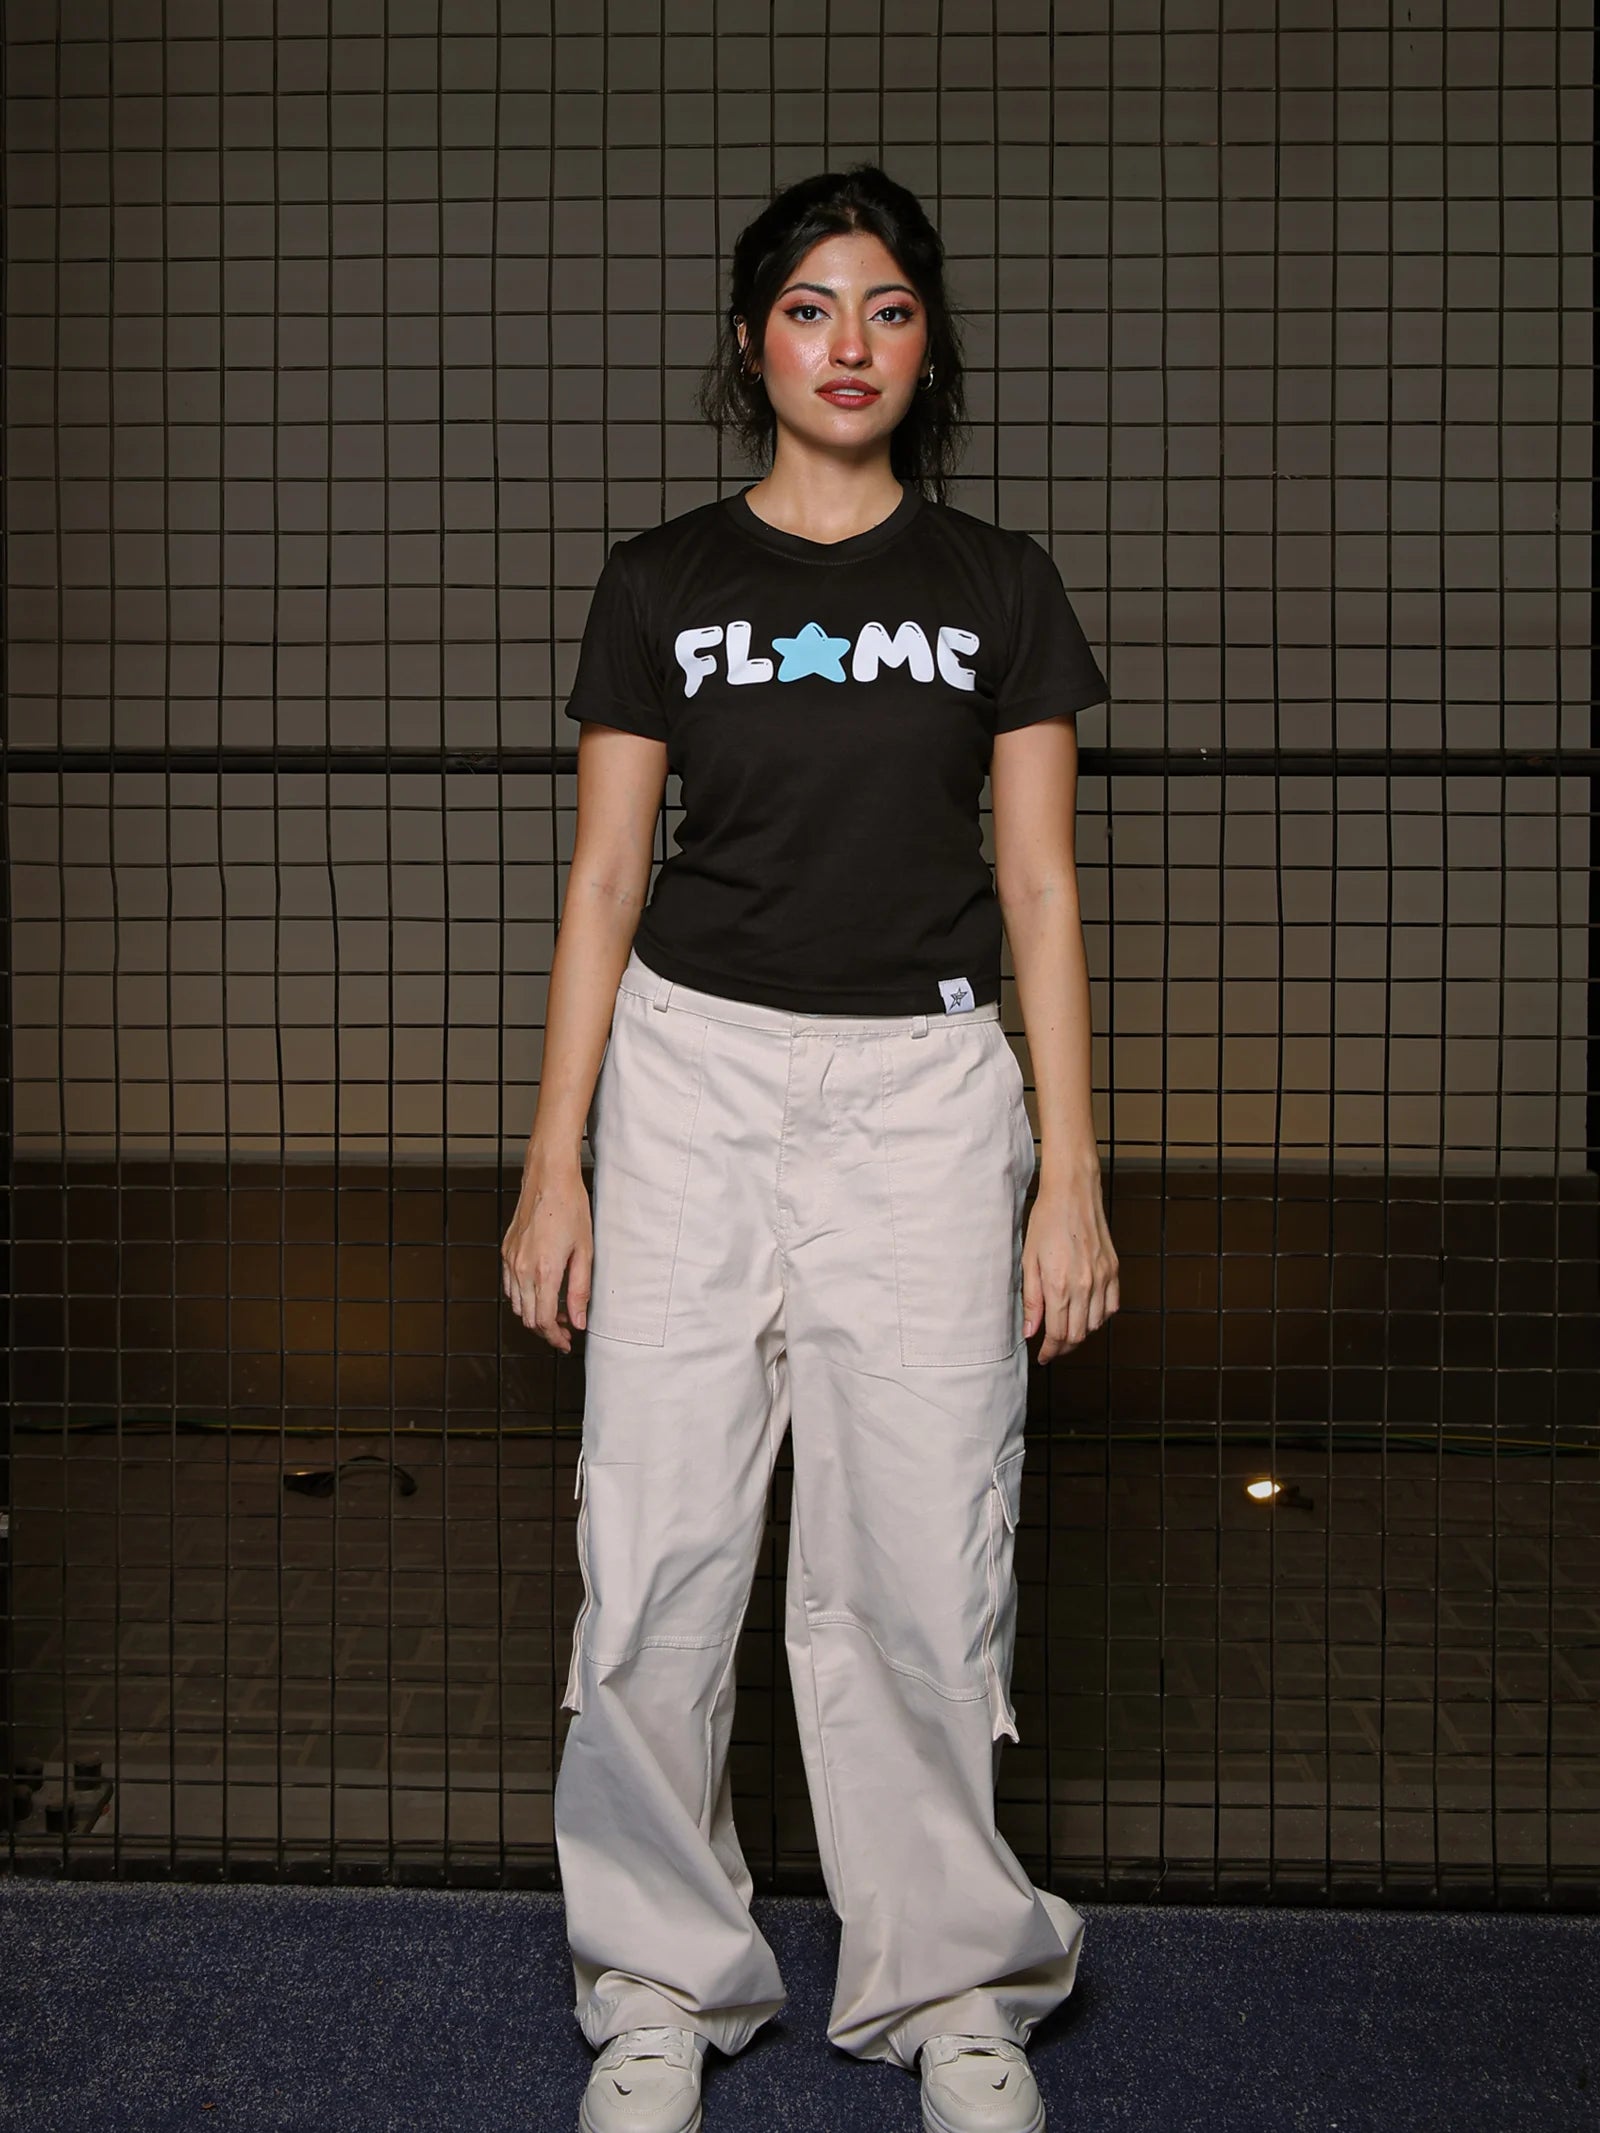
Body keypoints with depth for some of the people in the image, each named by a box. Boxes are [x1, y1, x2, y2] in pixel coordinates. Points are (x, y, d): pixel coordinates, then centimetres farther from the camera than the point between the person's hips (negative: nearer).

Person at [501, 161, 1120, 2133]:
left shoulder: (999, 586, 6)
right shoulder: (660, 583, 6)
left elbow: (1039, 891, 5)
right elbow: (603, 883, 6)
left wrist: (1072, 1176, 0)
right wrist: (555, 1162, 1)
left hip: (923, 1085, 0)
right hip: (691, 1077, 1)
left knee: (921, 1566, 1)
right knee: (656, 1565, 0)